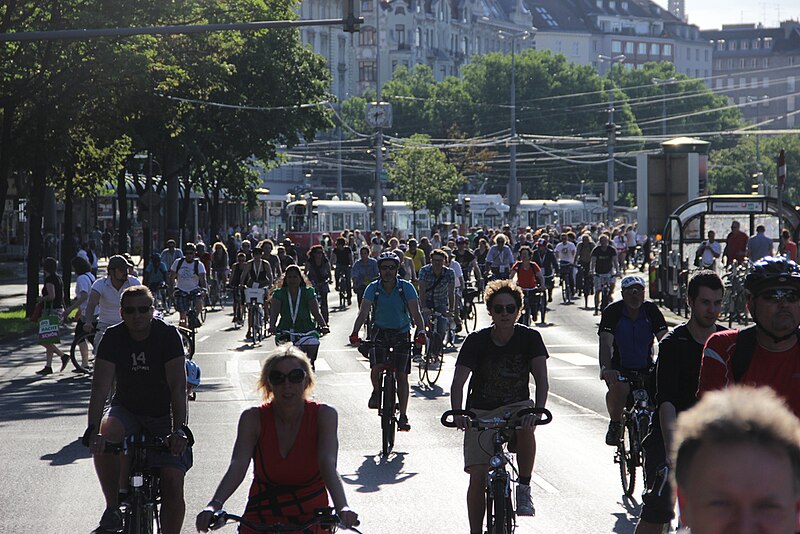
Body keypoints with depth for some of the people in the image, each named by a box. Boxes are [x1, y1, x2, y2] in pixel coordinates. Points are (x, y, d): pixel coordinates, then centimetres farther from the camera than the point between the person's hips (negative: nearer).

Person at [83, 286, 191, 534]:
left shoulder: (168, 335, -15)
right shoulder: (113, 337, -11)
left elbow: (177, 387, -22)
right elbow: (100, 387, -20)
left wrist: (179, 430, -36)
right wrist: (93, 430, -35)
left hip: (164, 417, -1)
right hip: (126, 411, 1)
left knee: (173, 483, -16)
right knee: (106, 433, -33)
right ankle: (113, 511, -20)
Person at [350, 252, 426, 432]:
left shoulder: (406, 287, -12)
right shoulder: (373, 288, -10)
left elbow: (415, 312, -20)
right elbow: (363, 312, -18)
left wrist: (421, 331, -37)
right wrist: (355, 333, -34)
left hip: (401, 334, 0)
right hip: (380, 332, 0)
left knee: (402, 375, -4)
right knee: (376, 368, -21)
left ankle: (403, 416, 3)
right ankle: (377, 392, 12)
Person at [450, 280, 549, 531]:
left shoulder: (529, 338, -8)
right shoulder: (477, 340, -10)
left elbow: (541, 378, -18)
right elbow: (459, 381, -18)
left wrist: (539, 409, -37)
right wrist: (458, 413, -37)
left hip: (516, 406, 0)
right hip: (481, 412, 0)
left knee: (525, 426, -36)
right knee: (478, 477, -10)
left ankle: (524, 489, -16)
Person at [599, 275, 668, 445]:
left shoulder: (651, 310, -4)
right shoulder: (612, 311, -11)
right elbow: (605, 344, -21)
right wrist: (606, 369, -38)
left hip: (646, 367, 3)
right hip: (620, 368, -3)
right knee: (619, 388, -34)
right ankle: (615, 424, -8)